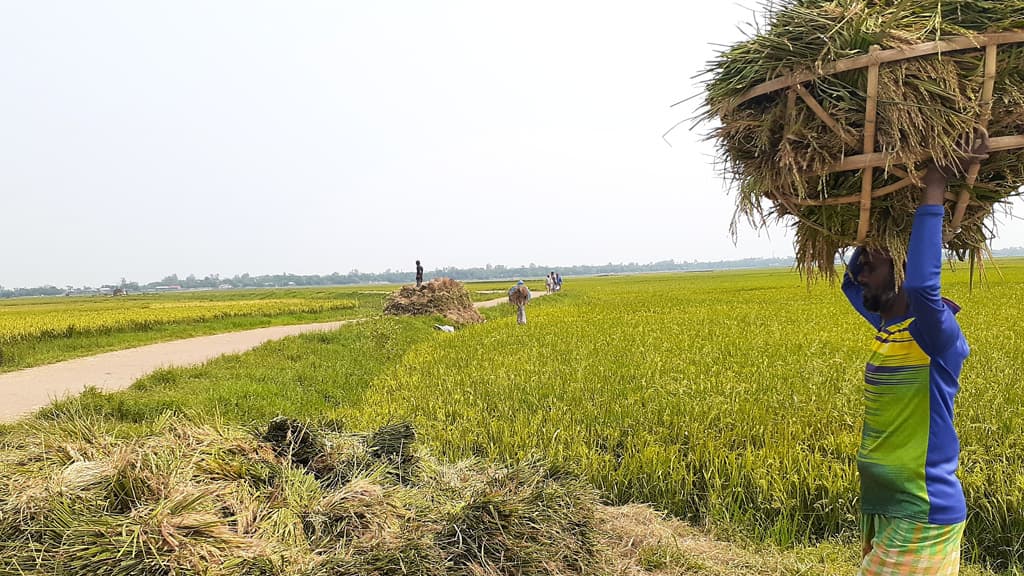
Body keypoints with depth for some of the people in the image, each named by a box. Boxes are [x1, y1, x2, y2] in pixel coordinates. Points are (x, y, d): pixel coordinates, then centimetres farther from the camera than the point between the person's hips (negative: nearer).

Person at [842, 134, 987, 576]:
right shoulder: (889, 327, 7)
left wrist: (933, 193, -28)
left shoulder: (938, 334, -17)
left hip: (923, 516, -9)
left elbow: (922, 283, -39)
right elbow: (850, 283, 24)